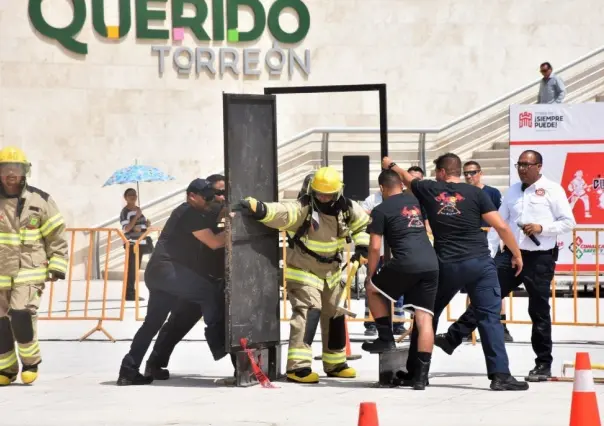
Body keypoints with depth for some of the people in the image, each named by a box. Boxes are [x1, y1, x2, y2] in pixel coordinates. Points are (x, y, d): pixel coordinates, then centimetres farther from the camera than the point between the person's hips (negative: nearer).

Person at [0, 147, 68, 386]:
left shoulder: (40, 201, 0)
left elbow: (57, 235, 5)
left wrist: (57, 266, -1)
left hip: (30, 272, -3)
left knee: (21, 315, -21)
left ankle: (31, 361, 0)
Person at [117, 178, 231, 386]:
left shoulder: (188, 213, 25)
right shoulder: (190, 214, -6)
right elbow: (214, 242, -12)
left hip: (158, 272, 10)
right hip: (166, 269, -10)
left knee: (153, 322, 10)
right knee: (210, 292, -14)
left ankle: (128, 371, 8)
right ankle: (219, 343, -14)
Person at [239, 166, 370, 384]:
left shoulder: (346, 209, -8)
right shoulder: (303, 208, -25)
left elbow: (364, 222, 13)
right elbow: (281, 214, -44)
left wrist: (361, 244, 0)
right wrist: (258, 208, -63)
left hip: (331, 271, 7)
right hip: (303, 271, -7)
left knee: (335, 314, 15)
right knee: (308, 313, -22)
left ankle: (335, 363, 31)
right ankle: (298, 366, -24)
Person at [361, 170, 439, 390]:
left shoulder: (381, 210, 4)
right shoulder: (416, 201, 20)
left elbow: (375, 247, 1)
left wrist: (369, 277, 9)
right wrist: (394, 168, 55)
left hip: (406, 263, -5)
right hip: (431, 263, 5)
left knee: (373, 289, 24)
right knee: (424, 318, 2)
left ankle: (386, 338, 19)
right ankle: (421, 375, -4)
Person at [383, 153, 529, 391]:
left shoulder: (429, 190, 5)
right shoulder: (475, 193, 0)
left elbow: (408, 179, 27)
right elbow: (501, 227, -4)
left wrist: (391, 165, 48)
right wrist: (516, 254, 9)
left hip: (446, 266, 1)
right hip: (480, 264, -1)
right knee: (489, 318, -1)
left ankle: (414, 372, 22)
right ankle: (500, 375, -11)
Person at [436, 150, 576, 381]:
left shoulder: (552, 190, -4)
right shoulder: (513, 190, 12)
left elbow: (568, 222, -6)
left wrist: (542, 227, -19)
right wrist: (487, 254, 6)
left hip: (540, 259, -5)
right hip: (511, 254, 5)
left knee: (539, 311, 3)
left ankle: (543, 364, 14)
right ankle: (452, 339, -2)